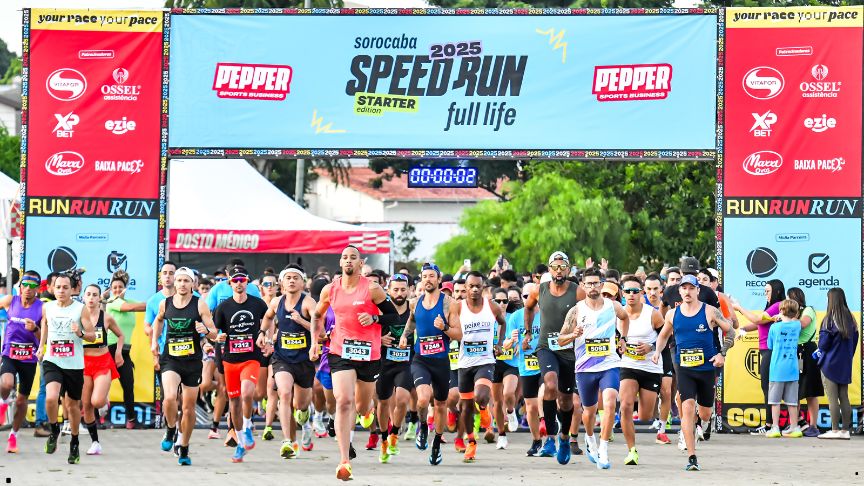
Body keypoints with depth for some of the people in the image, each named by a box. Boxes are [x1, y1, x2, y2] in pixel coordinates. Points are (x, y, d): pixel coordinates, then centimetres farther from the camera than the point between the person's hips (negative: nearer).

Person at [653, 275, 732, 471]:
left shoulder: (710, 312, -4)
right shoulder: (672, 314, 4)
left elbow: (730, 331, 3)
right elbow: (663, 336, 21)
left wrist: (721, 354, -7)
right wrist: (657, 351, 3)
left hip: (707, 368, 0)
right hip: (684, 369, 0)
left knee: (705, 413, 10)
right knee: (687, 407, -17)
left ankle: (702, 425, 51)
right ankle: (691, 457, -18)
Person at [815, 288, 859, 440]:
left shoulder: (829, 320, -15)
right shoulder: (850, 319, 4)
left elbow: (823, 344, -14)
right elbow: (854, 342, 10)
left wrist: (821, 352, 8)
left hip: (830, 364, -6)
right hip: (845, 365, 6)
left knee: (832, 399, -2)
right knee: (844, 397, 11)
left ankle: (835, 430, -3)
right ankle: (845, 430, 12)